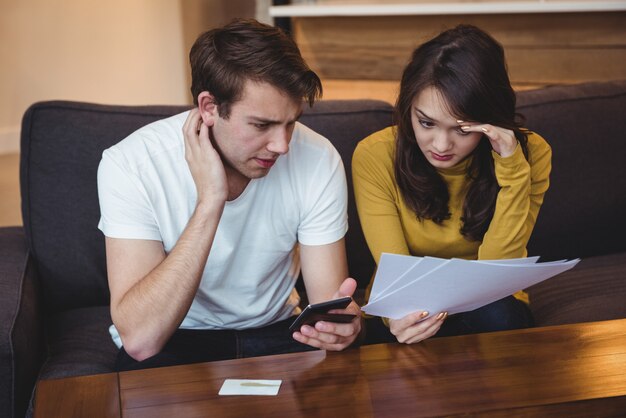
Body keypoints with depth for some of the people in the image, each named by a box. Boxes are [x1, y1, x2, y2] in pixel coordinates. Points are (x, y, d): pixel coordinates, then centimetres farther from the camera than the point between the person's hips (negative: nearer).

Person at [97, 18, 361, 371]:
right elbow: (140, 339, -32)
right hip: (172, 341, -1)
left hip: (274, 331, 2)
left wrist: (341, 319, -37)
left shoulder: (317, 160, -17)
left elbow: (328, 296, -12)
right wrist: (209, 203, -37)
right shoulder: (131, 165, -24)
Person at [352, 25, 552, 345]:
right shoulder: (375, 156, -18)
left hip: (489, 310, 2)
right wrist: (402, 316, -43)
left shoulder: (530, 153, -15)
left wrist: (511, 169, -30)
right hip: (412, 309, -1)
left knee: (497, 317, -33)